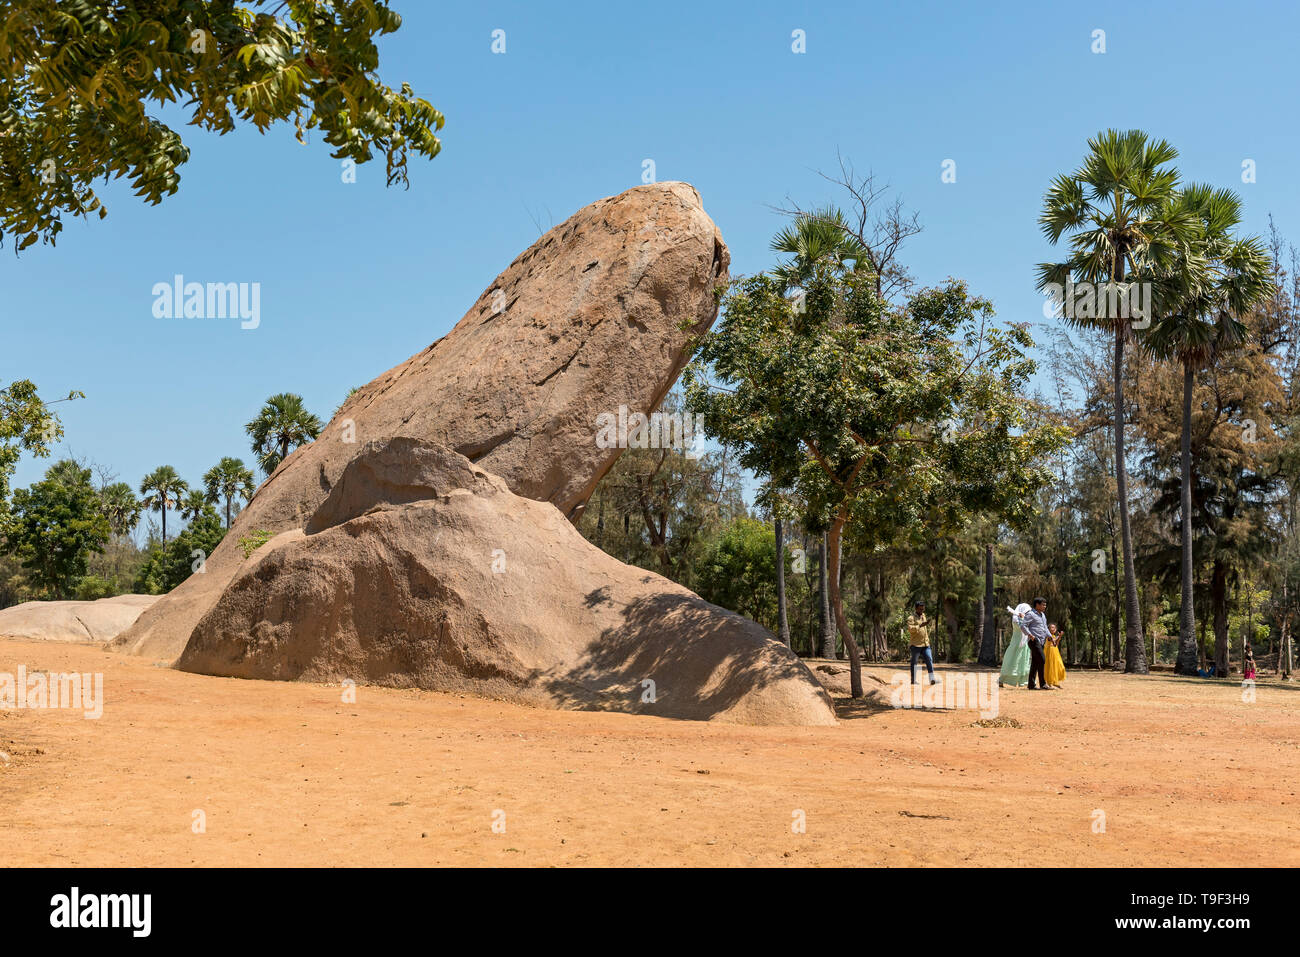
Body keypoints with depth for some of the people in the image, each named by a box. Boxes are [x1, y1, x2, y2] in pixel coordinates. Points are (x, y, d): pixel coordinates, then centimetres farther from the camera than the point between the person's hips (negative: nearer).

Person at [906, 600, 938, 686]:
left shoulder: (923, 616, 16)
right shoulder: (911, 618, -8)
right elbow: (910, 629, -24)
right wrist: (921, 625, -30)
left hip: (925, 643, 6)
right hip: (916, 644, -6)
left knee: (929, 659, -6)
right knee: (914, 662, 3)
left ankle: (932, 679, -11)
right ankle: (913, 680, 11)